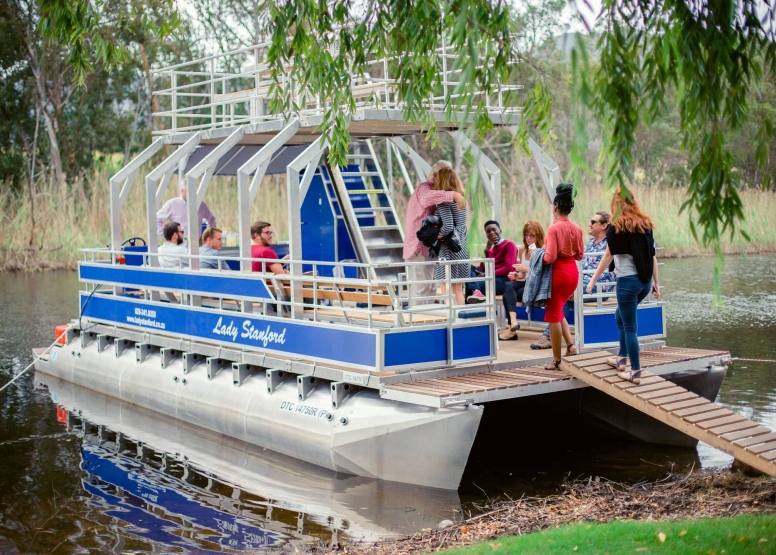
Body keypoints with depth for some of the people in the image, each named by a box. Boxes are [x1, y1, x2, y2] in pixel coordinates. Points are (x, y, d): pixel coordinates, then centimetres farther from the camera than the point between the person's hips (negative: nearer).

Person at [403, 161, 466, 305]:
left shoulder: (433, 190, 23)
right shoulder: (424, 188, -10)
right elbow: (428, 197, -37)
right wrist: (454, 195, -36)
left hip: (429, 248, 10)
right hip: (419, 247, -10)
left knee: (431, 288, 12)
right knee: (421, 288, -11)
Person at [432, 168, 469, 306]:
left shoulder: (444, 201, -14)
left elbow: (448, 226, -20)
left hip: (449, 248, -8)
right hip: (462, 247, 8)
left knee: (447, 292, -4)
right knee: (458, 289, 13)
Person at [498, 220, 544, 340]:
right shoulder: (522, 249, 12)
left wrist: (527, 269, -23)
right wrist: (517, 275, -2)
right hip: (525, 283, 6)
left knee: (508, 295, -25)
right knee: (509, 286, -28)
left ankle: (512, 330, -21)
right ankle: (513, 321, -39)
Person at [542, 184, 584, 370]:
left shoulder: (554, 228, -17)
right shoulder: (577, 229, 2)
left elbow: (550, 257, -20)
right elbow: (580, 255, 9)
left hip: (558, 273, -6)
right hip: (573, 272, 7)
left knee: (553, 315, 4)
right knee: (558, 310, 24)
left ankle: (556, 360, 9)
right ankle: (571, 345, 11)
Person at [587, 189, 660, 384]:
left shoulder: (617, 226, -5)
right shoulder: (645, 224, 9)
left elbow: (608, 256, -6)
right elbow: (652, 255, 9)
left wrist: (593, 280, 0)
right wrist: (656, 283, 15)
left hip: (628, 280, -6)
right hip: (645, 280, 6)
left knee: (630, 327, 1)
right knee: (620, 316, 26)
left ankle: (635, 372, 4)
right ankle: (622, 358, 31)